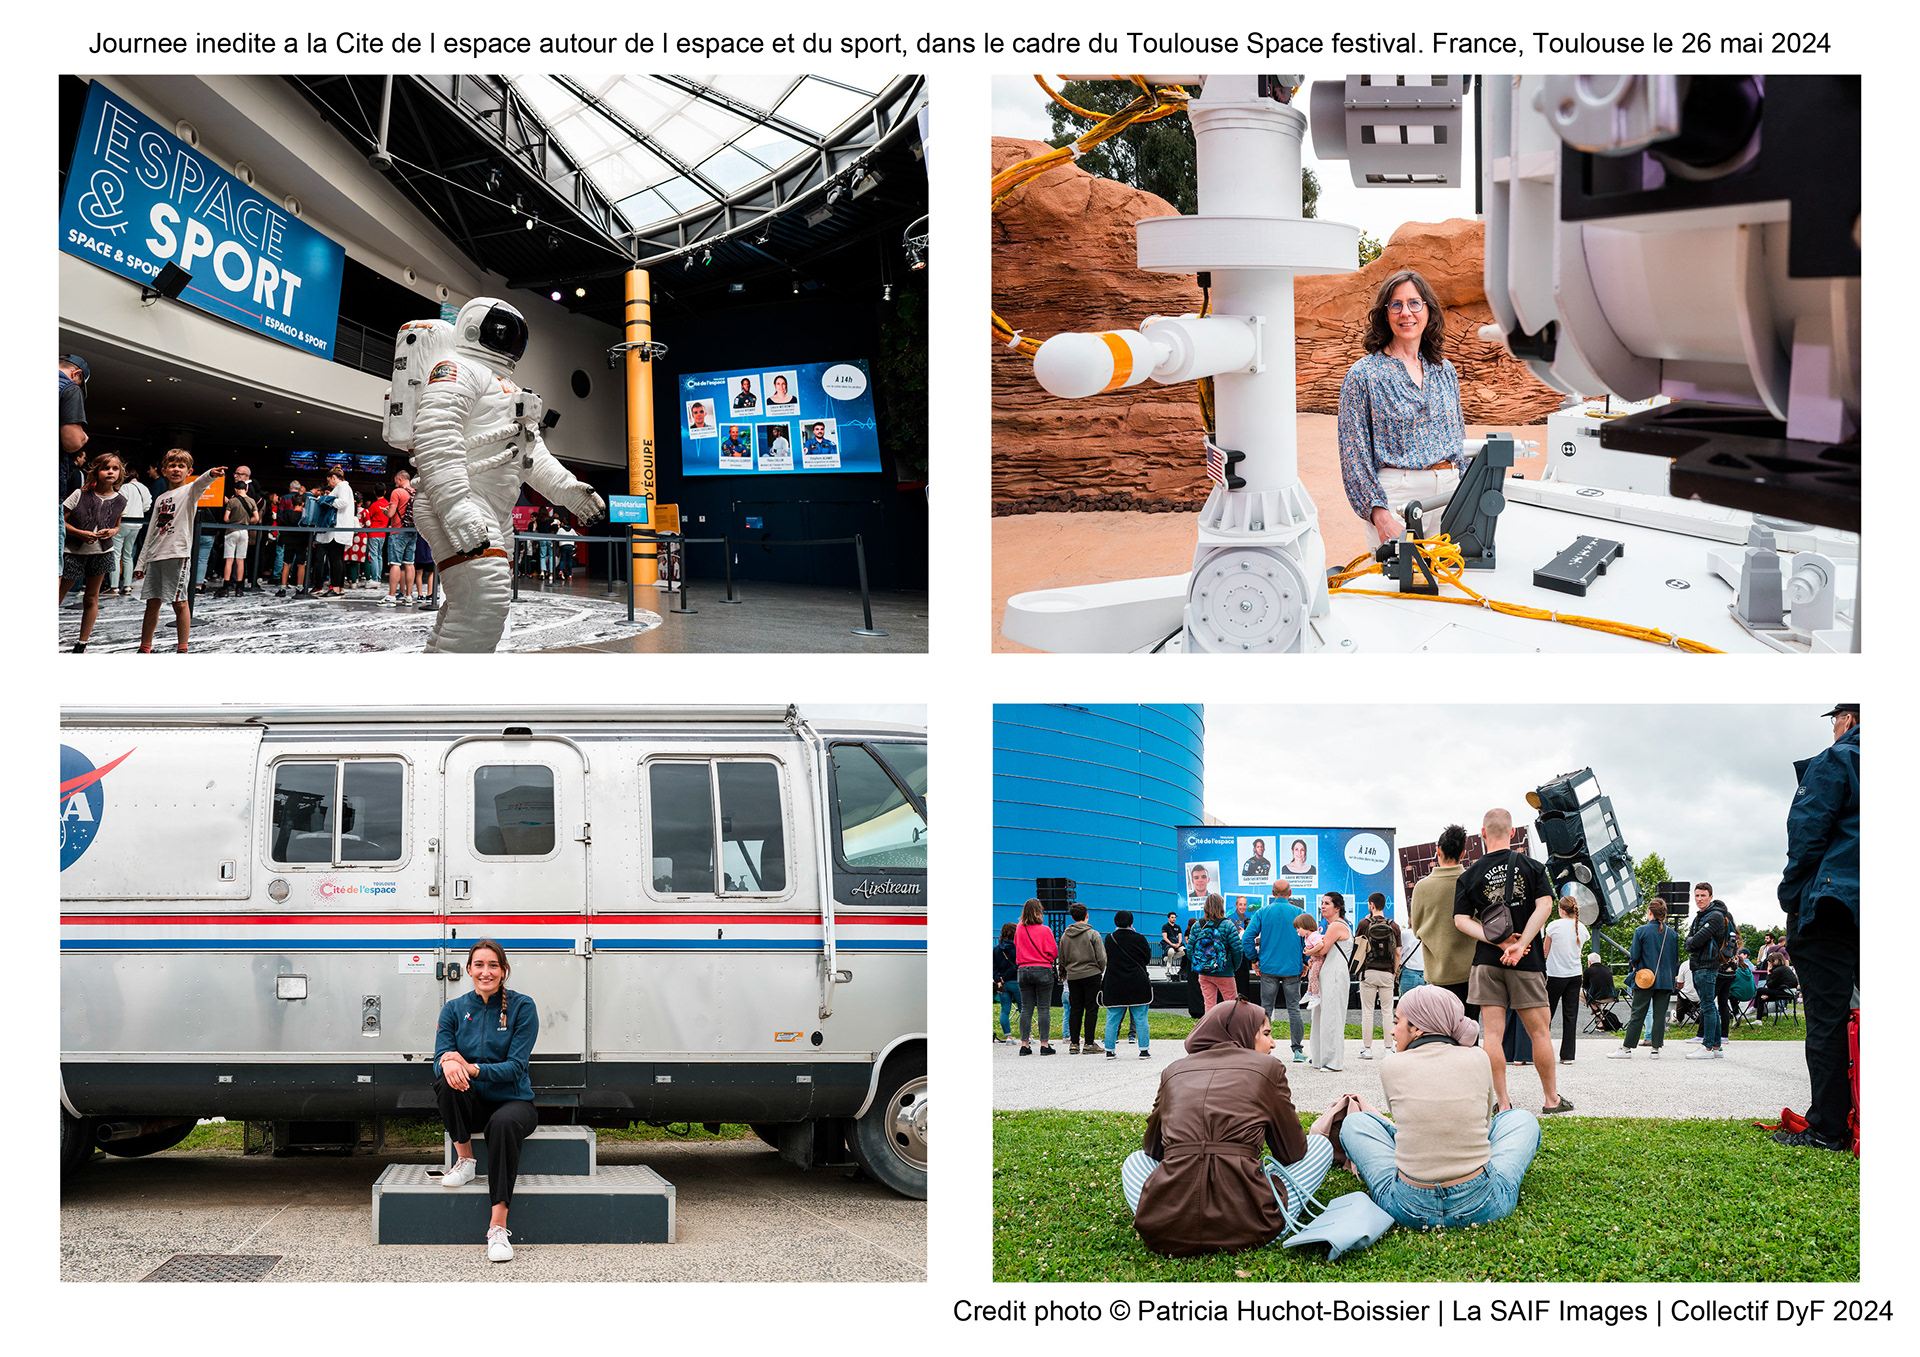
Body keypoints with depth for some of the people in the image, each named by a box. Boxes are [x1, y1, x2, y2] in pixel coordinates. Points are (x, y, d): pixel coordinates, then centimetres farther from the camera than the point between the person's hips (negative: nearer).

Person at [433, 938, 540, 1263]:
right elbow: (440, 1059, -4)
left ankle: (498, 1227, -39)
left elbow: (515, 1067, -12)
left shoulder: (522, 1007, -4)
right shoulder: (454, 1009, 5)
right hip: (472, 1106, 3)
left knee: (504, 1124, -38)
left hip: (513, 1101, -2)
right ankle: (465, 1161, -11)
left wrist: (471, 1067, -27)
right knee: (445, 1081, -31)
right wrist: (448, 1062, -31)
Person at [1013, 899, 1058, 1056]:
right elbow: (1053, 953, -5)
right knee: (1044, 1009, 1)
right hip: (1043, 971, -4)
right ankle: (1044, 1044, -2)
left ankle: (1024, 1044, 6)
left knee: (1026, 1009, 8)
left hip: (1023, 971, 4)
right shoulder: (1045, 930, -9)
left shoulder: (1019, 930, 2)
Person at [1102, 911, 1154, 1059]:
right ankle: (1144, 1051, 2)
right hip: (1137, 985, -2)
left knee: (1112, 1019, 8)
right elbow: (1147, 955, 5)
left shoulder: (1110, 939, -1)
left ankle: (1110, 1051, 8)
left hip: (1114, 985, 2)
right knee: (1140, 1019, 3)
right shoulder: (1138, 939, -8)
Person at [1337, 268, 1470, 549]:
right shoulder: (1363, 375, -1)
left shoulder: (1445, 371, 15)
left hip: (1448, 493, 5)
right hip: (1395, 493, -5)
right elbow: (1354, 454, -6)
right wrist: (1379, 513, -15)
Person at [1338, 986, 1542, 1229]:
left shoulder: (1393, 1068, -5)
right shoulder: (1478, 1059, -1)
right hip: (1481, 1207, 1)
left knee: (1354, 1122, 25)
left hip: (1410, 1210, -1)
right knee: (1523, 1118, 28)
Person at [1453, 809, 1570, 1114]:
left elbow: (1461, 920, -5)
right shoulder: (1531, 867, 3)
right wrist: (1519, 945, -13)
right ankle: (1552, 1099, 16)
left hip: (1487, 962, 0)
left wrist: (1499, 942, -10)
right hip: (1527, 963, 0)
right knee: (1538, 1031, 8)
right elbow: (1545, 906, -9)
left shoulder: (1469, 876, 3)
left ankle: (1502, 1103, -2)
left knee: (1493, 1033, 0)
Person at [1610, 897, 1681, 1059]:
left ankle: (1627, 1049, 4)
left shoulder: (1641, 931, -6)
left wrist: (1632, 974, 8)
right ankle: (1656, 1049, 4)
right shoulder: (1672, 934, 5)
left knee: (1637, 1015, 1)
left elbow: (1634, 956, -6)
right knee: (1660, 1015, 6)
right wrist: (1674, 978, 21)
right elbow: (1676, 959, 11)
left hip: (1644, 979, -3)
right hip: (1666, 982, 3)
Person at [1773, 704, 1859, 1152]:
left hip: (1830, 911, -7)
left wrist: (1791, 897, -5)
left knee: (1827, 1018, -5)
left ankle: (1828, 1127, -6)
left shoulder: (1835, 762, -6)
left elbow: (1807, 834, -12)